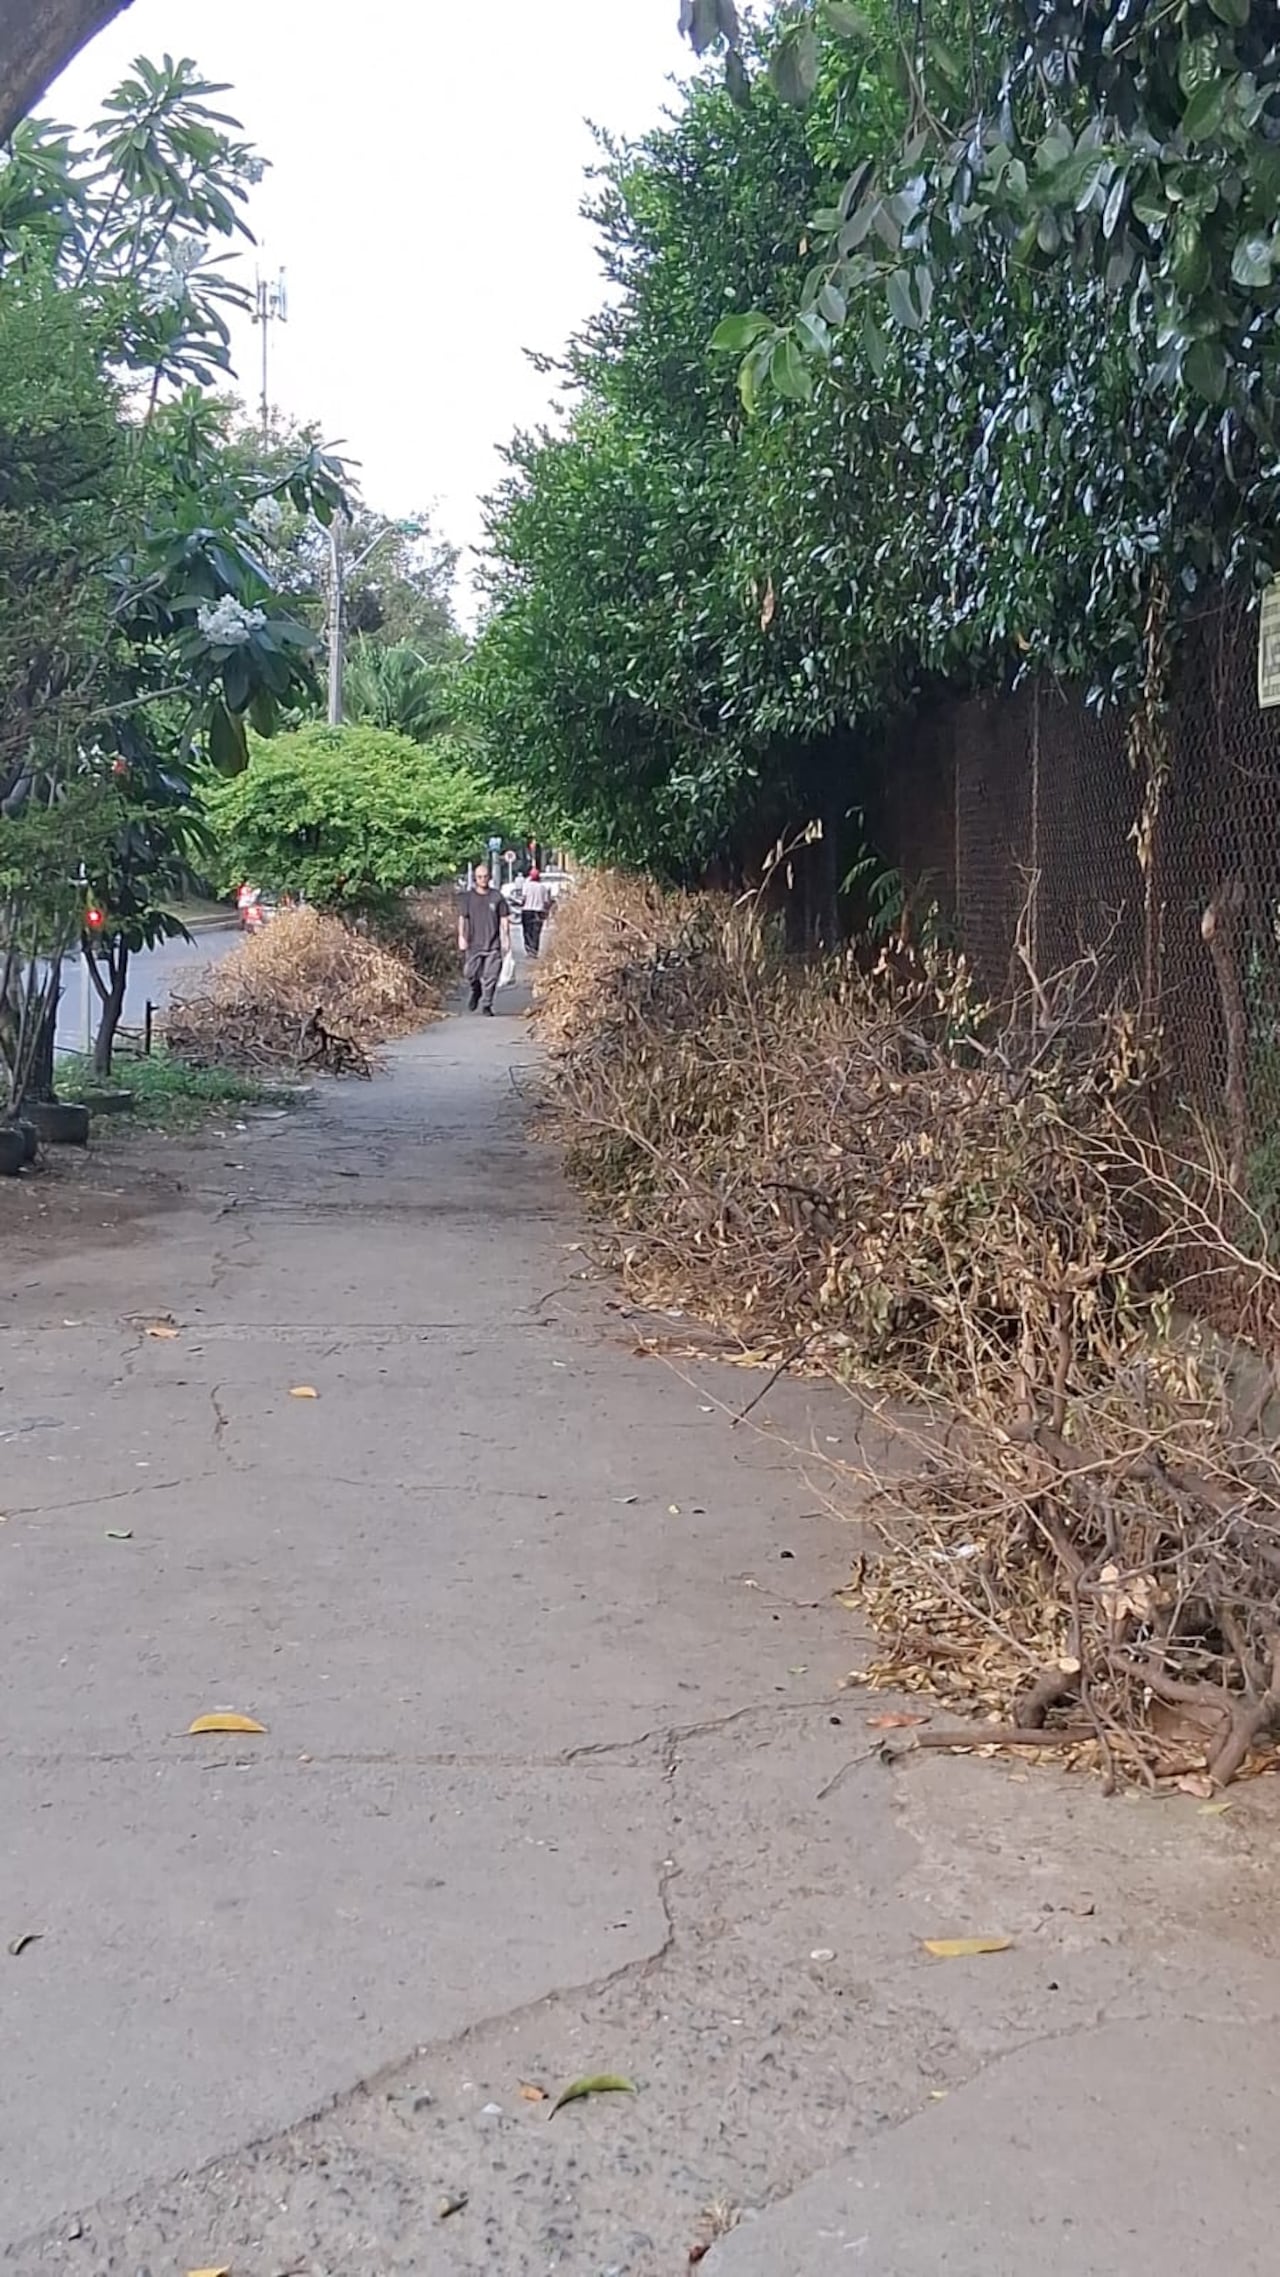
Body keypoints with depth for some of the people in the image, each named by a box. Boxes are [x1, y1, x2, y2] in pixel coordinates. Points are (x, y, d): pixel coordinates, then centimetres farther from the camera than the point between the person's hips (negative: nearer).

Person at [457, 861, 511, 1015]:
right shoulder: (468, 897, 4)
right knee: (471, 974, -3)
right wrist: (461, 937, -6)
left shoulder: (497, 897, 4)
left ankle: (487, 1005, 8)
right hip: (473, 944, 0)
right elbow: (462, 918, 4)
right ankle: (475, 991, 29)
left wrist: (506, 938, 3)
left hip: (493, 944, 0)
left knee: (490, 976, -3)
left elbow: (504, 919, 8)